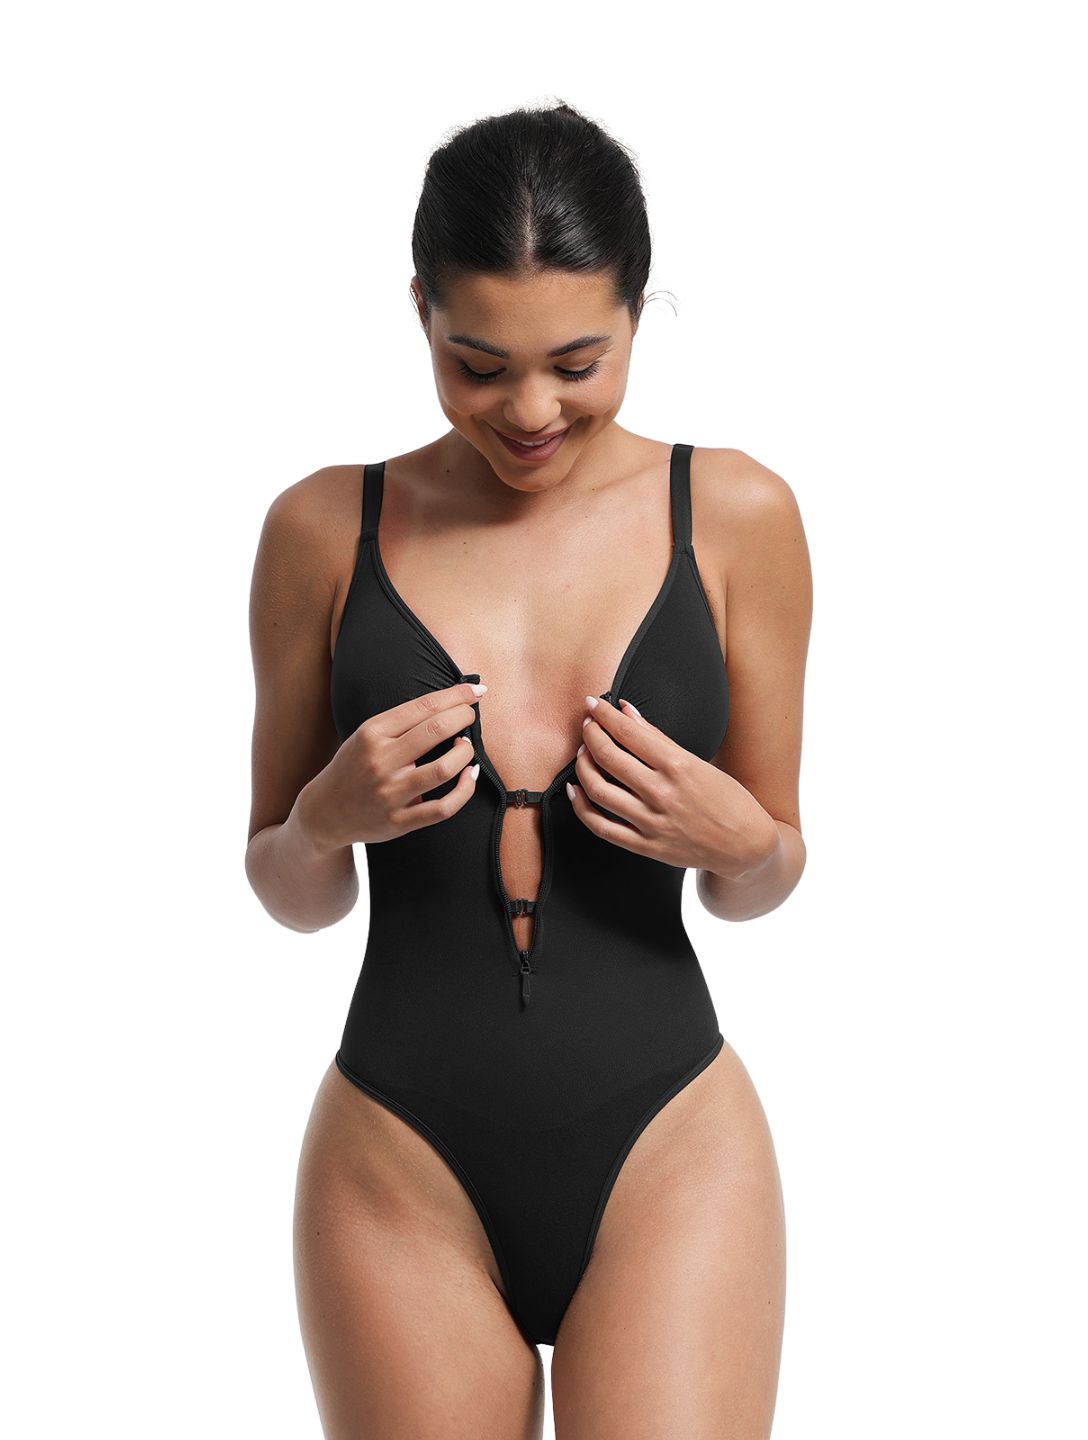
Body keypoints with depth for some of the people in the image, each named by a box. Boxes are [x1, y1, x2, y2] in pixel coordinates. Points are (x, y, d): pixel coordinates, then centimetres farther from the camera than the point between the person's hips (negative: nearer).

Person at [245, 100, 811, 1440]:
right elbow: (290, 897, 9)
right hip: (402, 1164, 1)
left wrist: (738, 840, -13)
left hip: (664, 1144, 0)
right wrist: (328, 820, -12)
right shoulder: (325, 527, 0)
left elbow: (762, 882, 9)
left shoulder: (735, 514, 0)